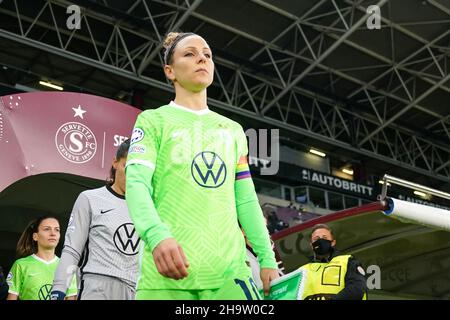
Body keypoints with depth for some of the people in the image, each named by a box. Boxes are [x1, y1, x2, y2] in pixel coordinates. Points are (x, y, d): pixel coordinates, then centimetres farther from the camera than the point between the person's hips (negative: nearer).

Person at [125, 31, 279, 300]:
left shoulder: (233, 130, 21)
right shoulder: (153, 120, 7)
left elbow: (246, 199, 18)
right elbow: (137, 183, -7)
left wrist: (267, 258, 8)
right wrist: (157, 235, -26)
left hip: (230, 267, 4)